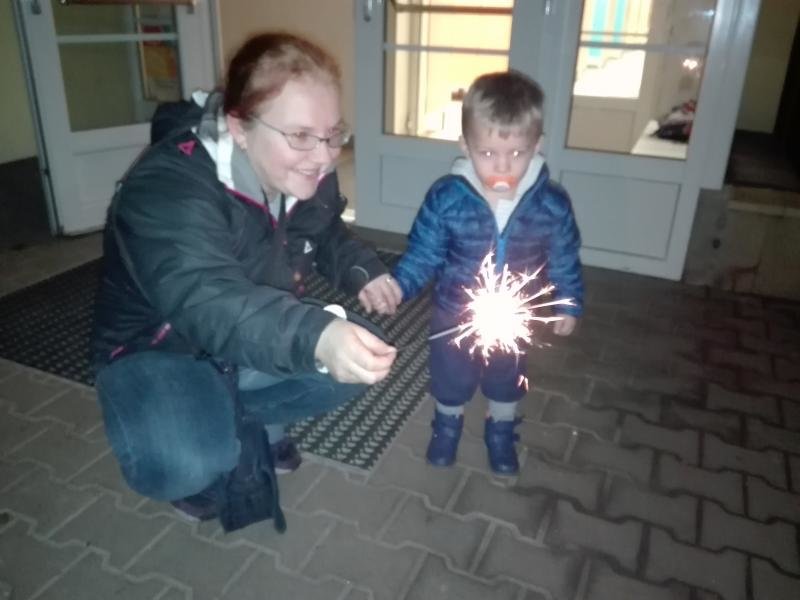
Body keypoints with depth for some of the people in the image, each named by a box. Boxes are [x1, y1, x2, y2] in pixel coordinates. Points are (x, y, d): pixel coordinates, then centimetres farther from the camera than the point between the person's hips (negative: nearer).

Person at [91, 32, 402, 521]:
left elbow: (327, 233, 11)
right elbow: (205, 301, -49)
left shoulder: (308, 173, -10)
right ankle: (198, 465, 6)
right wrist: (315, 337, -68)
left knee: (363, 362, -11)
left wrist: (362, 271, -12)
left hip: (263, 339, 7)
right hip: (160, 348, -6)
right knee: (186, 466, -33)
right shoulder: (166, 190, -33)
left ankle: (253, 419, 12)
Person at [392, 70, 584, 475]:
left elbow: (564, 259, -3)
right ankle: (447, 426, 53)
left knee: (507, 382, 24)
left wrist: (570, 304, 4)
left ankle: (500, 433, 53)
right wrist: (398, 285, -27)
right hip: (454, 315, -1)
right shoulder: (446, 197, -23)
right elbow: (423, 252, -14)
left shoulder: (551, 203, -18)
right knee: (450, 379, 22)